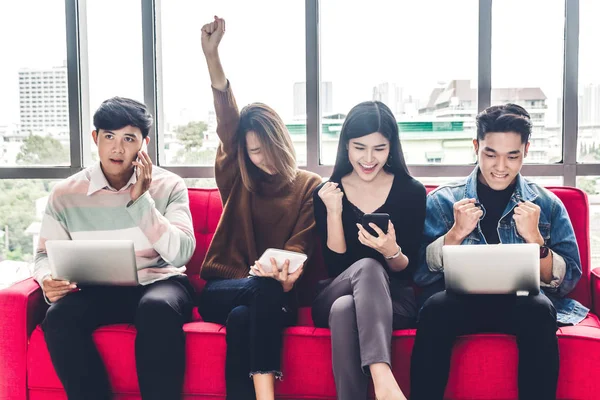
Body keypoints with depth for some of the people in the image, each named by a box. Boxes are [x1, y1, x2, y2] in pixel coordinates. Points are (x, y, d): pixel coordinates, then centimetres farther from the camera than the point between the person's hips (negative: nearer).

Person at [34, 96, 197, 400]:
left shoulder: (169, 185, -2)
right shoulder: (65, 193, 3)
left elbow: (180, 254, -12)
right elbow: (46, 255, 7)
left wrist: (141, 200, -18)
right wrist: (49, 280, -17)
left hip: (159, 282, -2)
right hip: (97, 290, 2)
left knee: (158, 308, -36)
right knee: (59, 317, -30)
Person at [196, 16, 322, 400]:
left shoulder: (310, 186, 7)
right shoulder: (237, 180, 12)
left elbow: (300, 245, -4)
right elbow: (227, 125, -3)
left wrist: (285, 271, -31)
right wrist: (212, 56, -17)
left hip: (275, 296, -1)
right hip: (223, 289, 1)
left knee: (244, 317, -36)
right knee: (262, 287, -34)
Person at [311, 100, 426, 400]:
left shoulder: (412, 192, -1)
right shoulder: (326, 193, 0)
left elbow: (407, 270, -2)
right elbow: (335, 267, -5)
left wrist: (391, 252, -25)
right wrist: (333, 212, -17)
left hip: (394, 299, 0)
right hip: (334, 298, 1)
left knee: (346, 309, -35)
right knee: (367, 266, -35)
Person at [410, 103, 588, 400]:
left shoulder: (547, 205, 10)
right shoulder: (442, 200, 8)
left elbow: (567, 282, 5)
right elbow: (421, 275, 2)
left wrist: (534, 238, -12)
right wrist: (456, 234, -13)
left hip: (523, 304, 1)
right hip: (460, 301, 0)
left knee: (539, 308, -33)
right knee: (436, 306, -33)